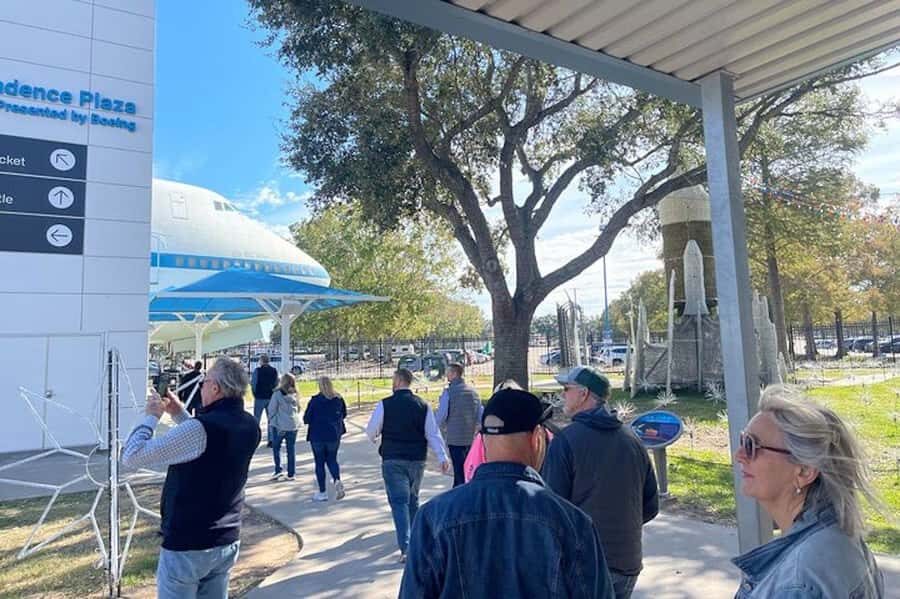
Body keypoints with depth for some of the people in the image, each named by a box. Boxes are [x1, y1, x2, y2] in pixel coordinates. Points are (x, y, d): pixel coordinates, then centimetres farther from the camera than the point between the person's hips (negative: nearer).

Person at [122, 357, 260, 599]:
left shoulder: (201, 428, -25)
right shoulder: (250, 426, -2)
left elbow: (131, 457, -20)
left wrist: (151, 416, -7)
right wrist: (179, 413, 10)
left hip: (187, 546, -6)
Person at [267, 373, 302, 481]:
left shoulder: (277, 394, -12)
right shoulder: (295, 394, -1)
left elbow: (271, 409, -7)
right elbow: (298, 408, 3)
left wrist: (271, 420, 8)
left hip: (280, 425, -3)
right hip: (294, 425, 3)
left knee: (276, 447, 14)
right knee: (291, 449, 9)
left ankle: (278, 470, 5)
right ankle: (291, 474, 13)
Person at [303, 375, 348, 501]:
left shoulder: (314, 401, -14)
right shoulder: (339, 399, -4)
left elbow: (306, 419, -11)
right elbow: (344, 415, 8)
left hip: (317, 436, -3)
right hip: (334, 436, 3)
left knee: (320, 463, 9)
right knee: (332, 460, 18)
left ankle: (322, 493, 14)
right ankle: (337, 481, -8)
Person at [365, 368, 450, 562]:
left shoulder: (385, 404, -8)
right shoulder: (423, 405, 0)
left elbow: (371, 431, 0)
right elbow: (433, 434, -2)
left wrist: (374, 438, 23)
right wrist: (442, 457, -1)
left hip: (393, 460, -4)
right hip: (417, 459, 4)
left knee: (399, 501, -1)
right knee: (413, 499, 21)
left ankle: (406, 547, -12)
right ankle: (414, 539, 35)